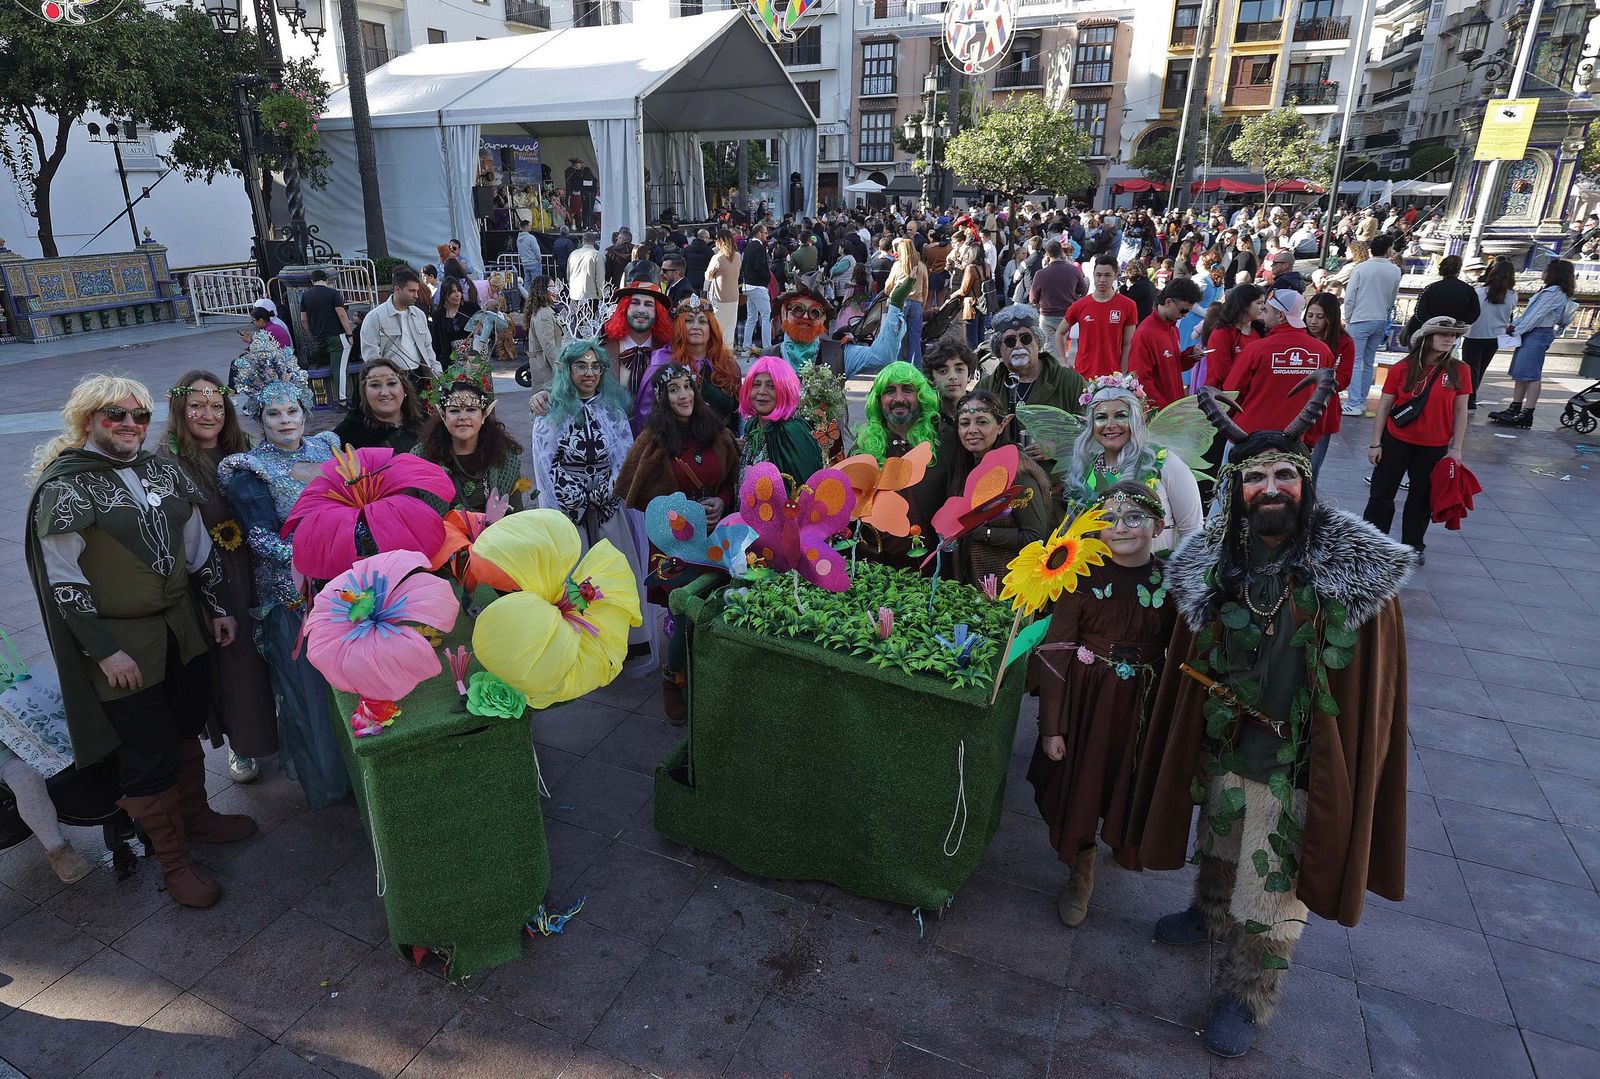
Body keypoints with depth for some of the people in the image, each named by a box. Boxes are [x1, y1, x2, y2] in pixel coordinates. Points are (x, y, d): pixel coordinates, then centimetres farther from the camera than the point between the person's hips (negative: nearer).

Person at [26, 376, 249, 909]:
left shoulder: (164, 471, 5)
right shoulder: (64, 486, -12)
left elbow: (200, 547, 12)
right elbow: (63, 581, -13)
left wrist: (219, 608, 10)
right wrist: (105, 651, -15)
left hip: (182, 628, 6)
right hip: (120, 644, -5)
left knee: (186, 731, 20)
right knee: (149, 755, 3)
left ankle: (196, 816, 41)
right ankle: (174, 863, 20)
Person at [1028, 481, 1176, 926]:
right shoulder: (1083, 575, -12)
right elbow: (1055, 651, -11)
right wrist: (1052, 725, -11)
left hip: (1142, 705, 2)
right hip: (1084, 700, -1)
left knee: (1127, 786, 17)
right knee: (1078, 787, 8)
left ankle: (1121, 842, 52)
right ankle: (1081, 876, 34)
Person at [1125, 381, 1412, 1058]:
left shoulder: (1358, 569, -16)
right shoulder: (1214, 566, -6)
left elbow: (1372, 679, -11)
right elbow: (1190, 665, 4)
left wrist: (1356, 765, -9)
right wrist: (1208, 725, 6)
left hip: (1300, 762, -3)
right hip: (1222, 745, 4)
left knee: (1272, 885, 10)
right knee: (1217, 849, 27)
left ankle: (1246, 995, 33)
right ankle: (1211, 916, 56)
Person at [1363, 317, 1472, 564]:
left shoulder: (1459, 370, -3)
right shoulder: (1402, 368, -7)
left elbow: (1460, 411, 1)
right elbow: (1384, 406, -3)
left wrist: (1456, 448, -2)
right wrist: (1376, 443, -4)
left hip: (1435, 448, 1)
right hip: (1396, 441, -1)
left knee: (1421, 498, 12)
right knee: (1381, 494, 4)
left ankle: (1412, 546, 27)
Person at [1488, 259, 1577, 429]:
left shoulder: (1554, 292, -12)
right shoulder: (1550, 291, 19)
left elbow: (1537, 315, -15)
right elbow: (1530, 312, 19)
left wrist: (1517, 330, -10)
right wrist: (1514, 325, 10)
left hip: (1538, 334, -10)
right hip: (1531, 334, 10)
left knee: (1530, 374, -12)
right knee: (1520, 373, 11)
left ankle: (1527, 415, -13)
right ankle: (1515, 409, 15)